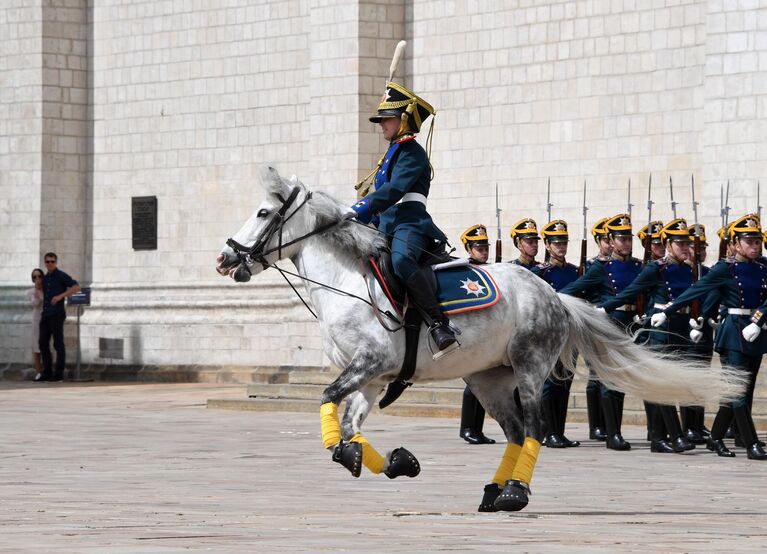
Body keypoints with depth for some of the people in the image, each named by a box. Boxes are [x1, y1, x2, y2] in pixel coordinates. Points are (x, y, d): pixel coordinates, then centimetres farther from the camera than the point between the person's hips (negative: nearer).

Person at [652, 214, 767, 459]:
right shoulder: (725, 269, -6)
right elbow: (695, 291, -7)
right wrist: (666, 313, -9)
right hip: (733, 334, -6)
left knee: (741, 391, 9)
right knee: (739, 392, -8)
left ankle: (715, 438, 21)